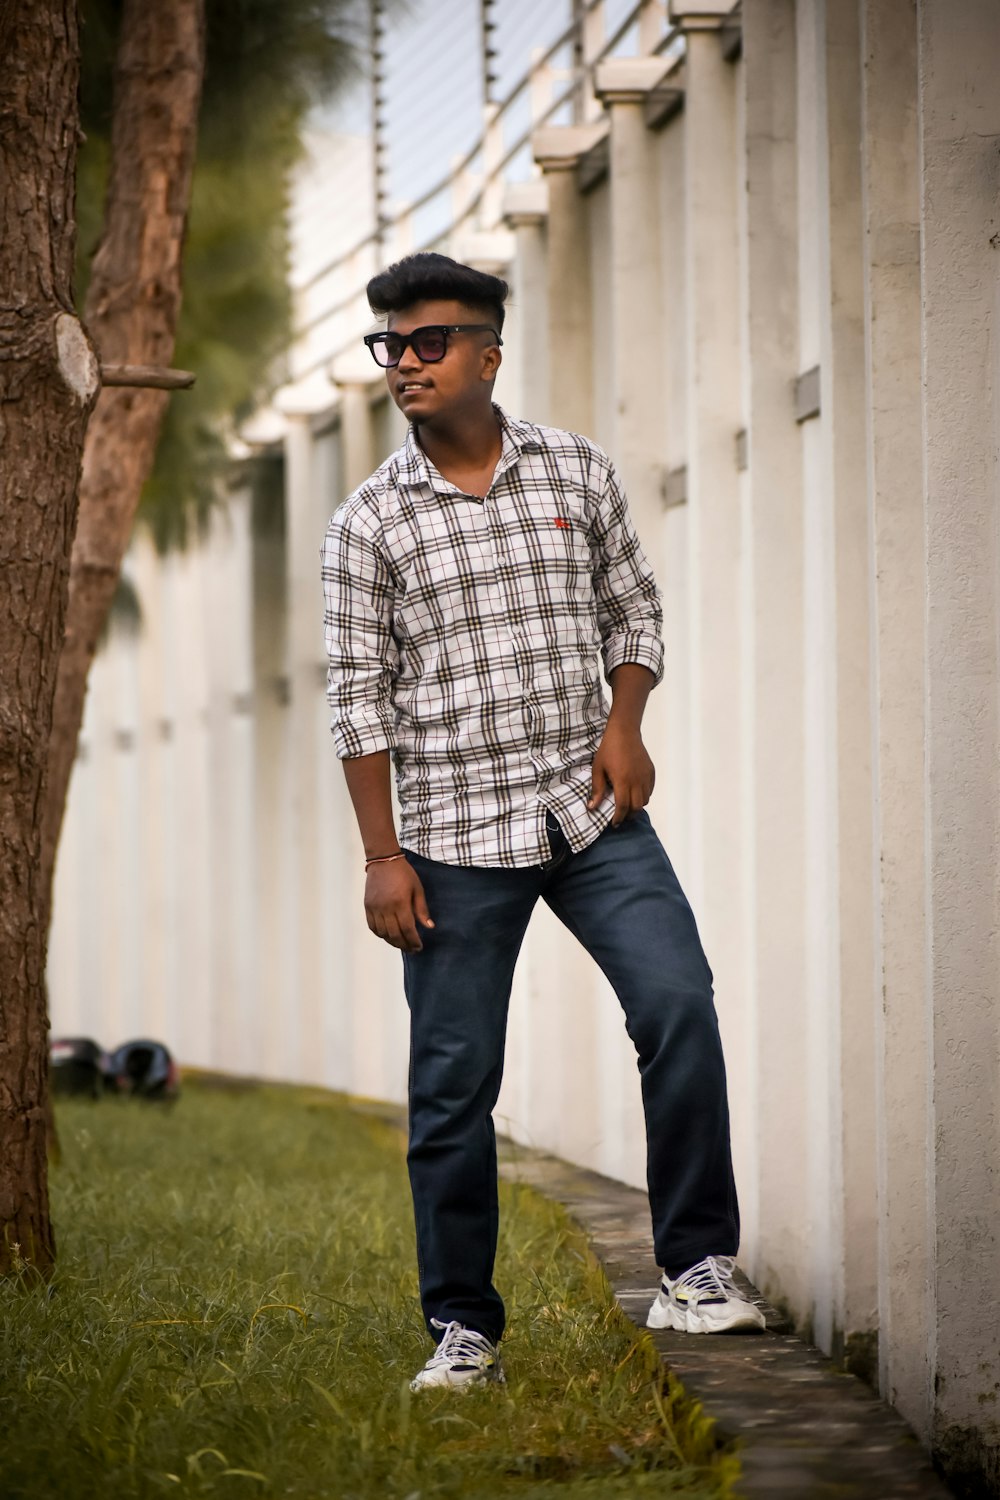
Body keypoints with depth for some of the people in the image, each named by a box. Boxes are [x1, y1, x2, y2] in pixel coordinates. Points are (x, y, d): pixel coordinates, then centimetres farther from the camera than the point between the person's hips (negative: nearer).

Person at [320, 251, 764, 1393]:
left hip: (590, 807, 1)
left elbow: (633, 610, 15)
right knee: (452, 1085, 0)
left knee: (678, 1005, -17)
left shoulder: (579, 474, 6)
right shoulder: (368, 524, 0)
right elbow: (359, 697, -1)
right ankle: (463, 1328, 11)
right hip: (454, 832, -1)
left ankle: (697, 1269, -8)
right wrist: (382, 856, -5)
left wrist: (624, 722, -3)